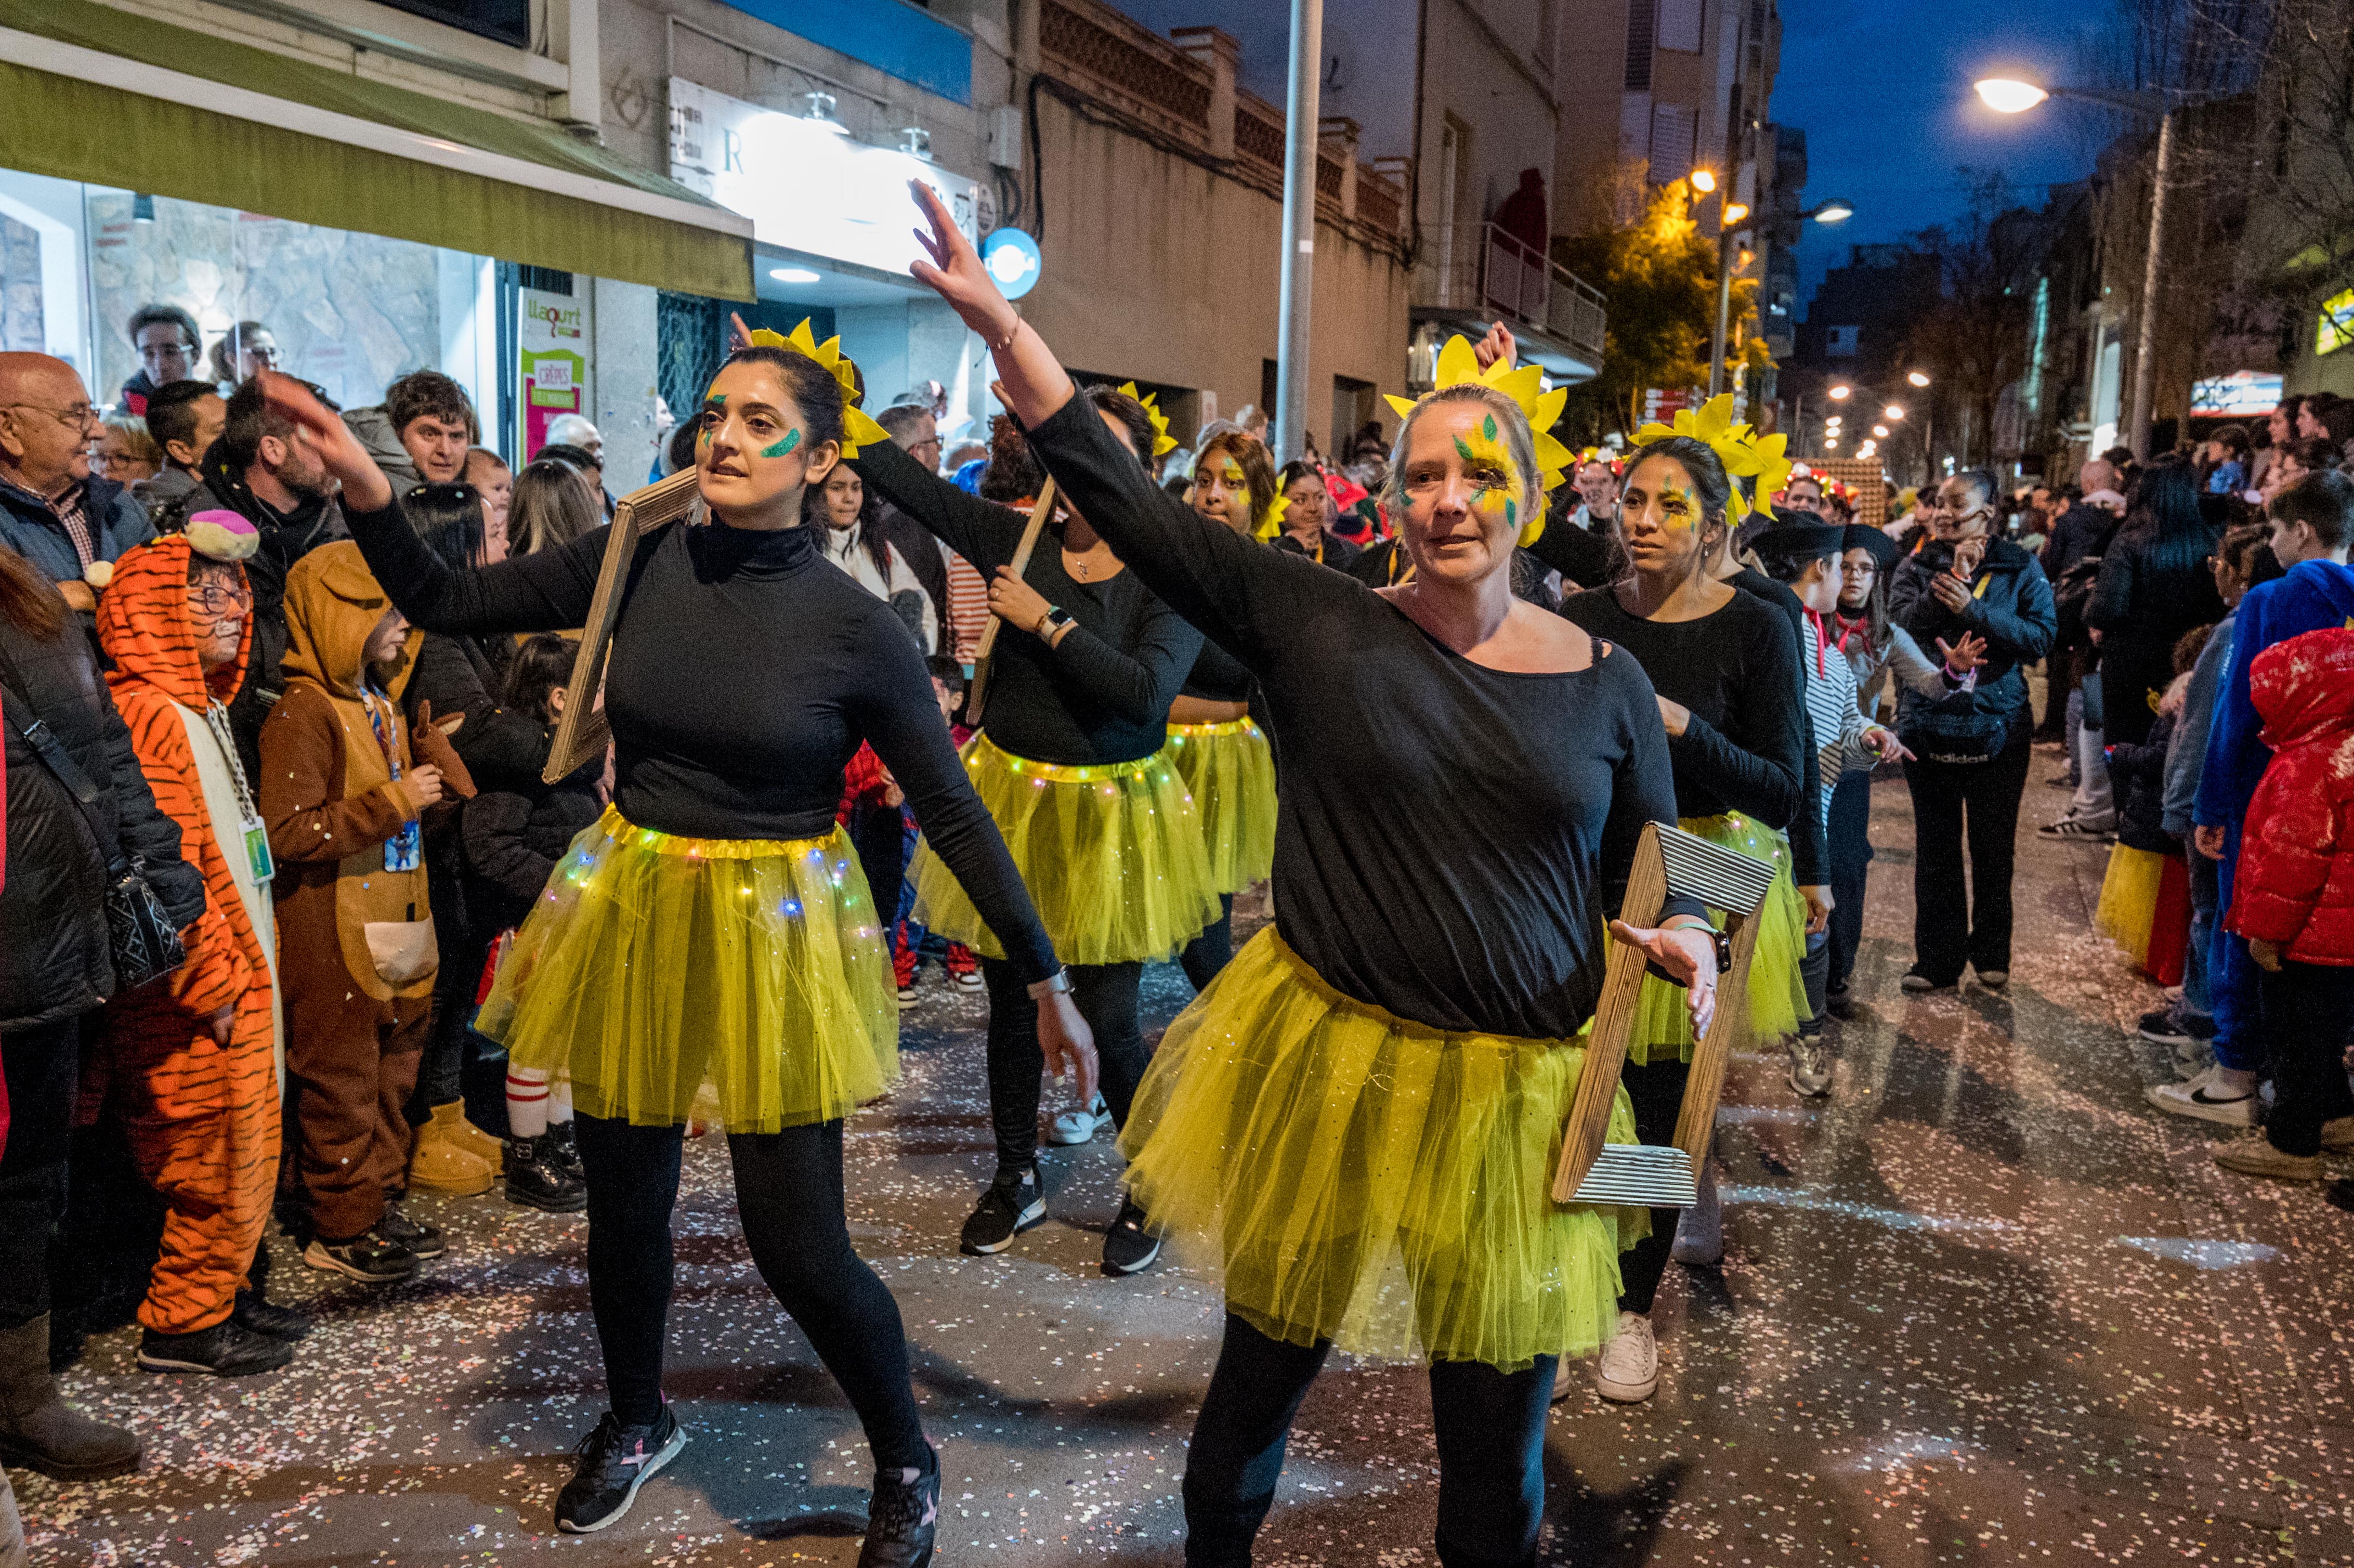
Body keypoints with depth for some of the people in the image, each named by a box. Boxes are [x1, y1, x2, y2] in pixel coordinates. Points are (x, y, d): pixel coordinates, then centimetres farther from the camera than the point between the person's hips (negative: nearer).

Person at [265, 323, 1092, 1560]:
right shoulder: (638, 561, -3)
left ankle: (906, 1465, 26)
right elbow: (450, 604, 4)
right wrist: (369, 494, -13)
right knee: (623, 1206, 17)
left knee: (798, 1246, -2)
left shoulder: (853, 627, -12)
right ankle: (637, 1420, 47)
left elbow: (953, 811, -8)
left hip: (776, 934, -4)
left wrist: (1045, 979, -7)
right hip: (633, 912, 4)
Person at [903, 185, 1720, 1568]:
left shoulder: (1604, 682, 0)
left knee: (1499, 1422, 12)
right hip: (1326, 1065, 0)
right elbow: (1122, 493, -8)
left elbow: (1654, 873, 10)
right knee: (1267, 1361, 17)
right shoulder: (1317, 624, -6)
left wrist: (1683, 937, -12)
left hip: (1515, 1092, 1)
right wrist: (995, 319, -11)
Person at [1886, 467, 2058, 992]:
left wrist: (1971, 608, -20)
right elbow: (1900, 624, -14)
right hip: (1928, 726, 1)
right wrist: (1951, 580, -21)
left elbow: (2041, 637, -12)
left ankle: (1991, 953, 25)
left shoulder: (2019, 568, 0)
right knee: (1935, 849, 7)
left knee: (1993, 848, 10)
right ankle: (1938, 960, 16)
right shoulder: (1919, 566, 3)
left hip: (1997, 726, -1)